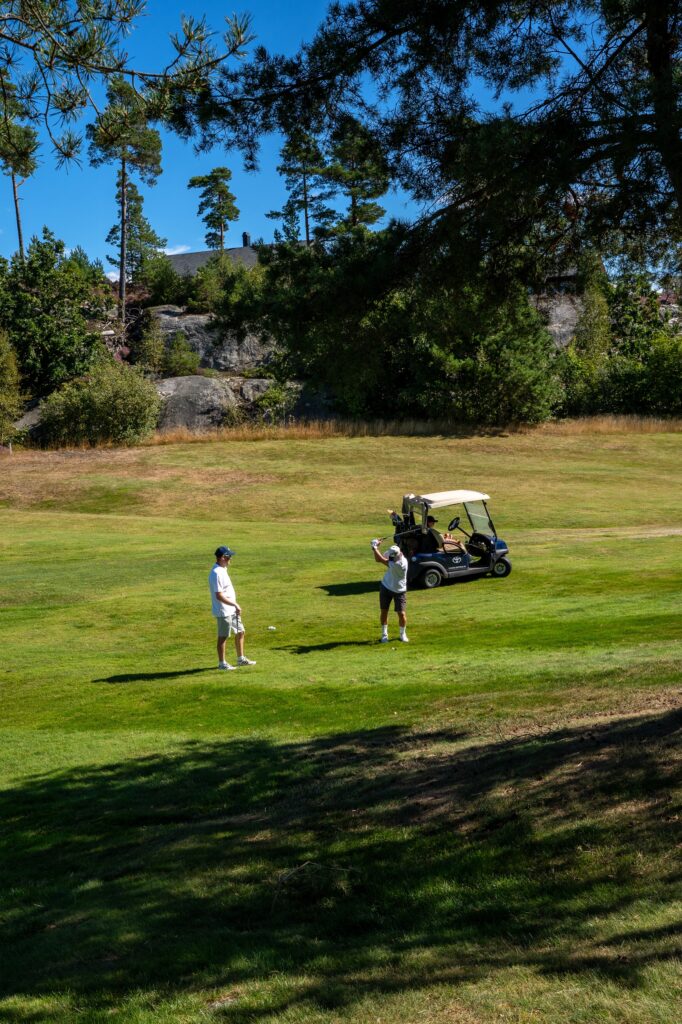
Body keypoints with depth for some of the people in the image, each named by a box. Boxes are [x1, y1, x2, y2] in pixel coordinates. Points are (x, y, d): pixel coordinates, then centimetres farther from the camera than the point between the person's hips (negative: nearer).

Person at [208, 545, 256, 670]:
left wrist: (236, 606, 15)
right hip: (223, 611, -10)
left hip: (232, 610, 10)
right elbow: (219, 596, -25)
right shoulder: (216, 573, -22)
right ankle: (222, 663, 14)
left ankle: (241, 658, 29)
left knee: (240, 632, 17)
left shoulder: (223, 570, 10)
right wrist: (235, 604, -21)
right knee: (223, 637, 2)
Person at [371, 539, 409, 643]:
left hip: (399, 591, -5)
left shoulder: (401, 563, -33)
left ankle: (403, 634, 17)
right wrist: (375, 548, -20)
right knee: (384, 611, 6)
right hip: (386, 587, 5)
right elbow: (378, 559, -4)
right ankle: (384, 634, 19)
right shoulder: (392, 556, -13)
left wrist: (375, 547, -22)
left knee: (401, 613, -5)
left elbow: (382, 560, -31)